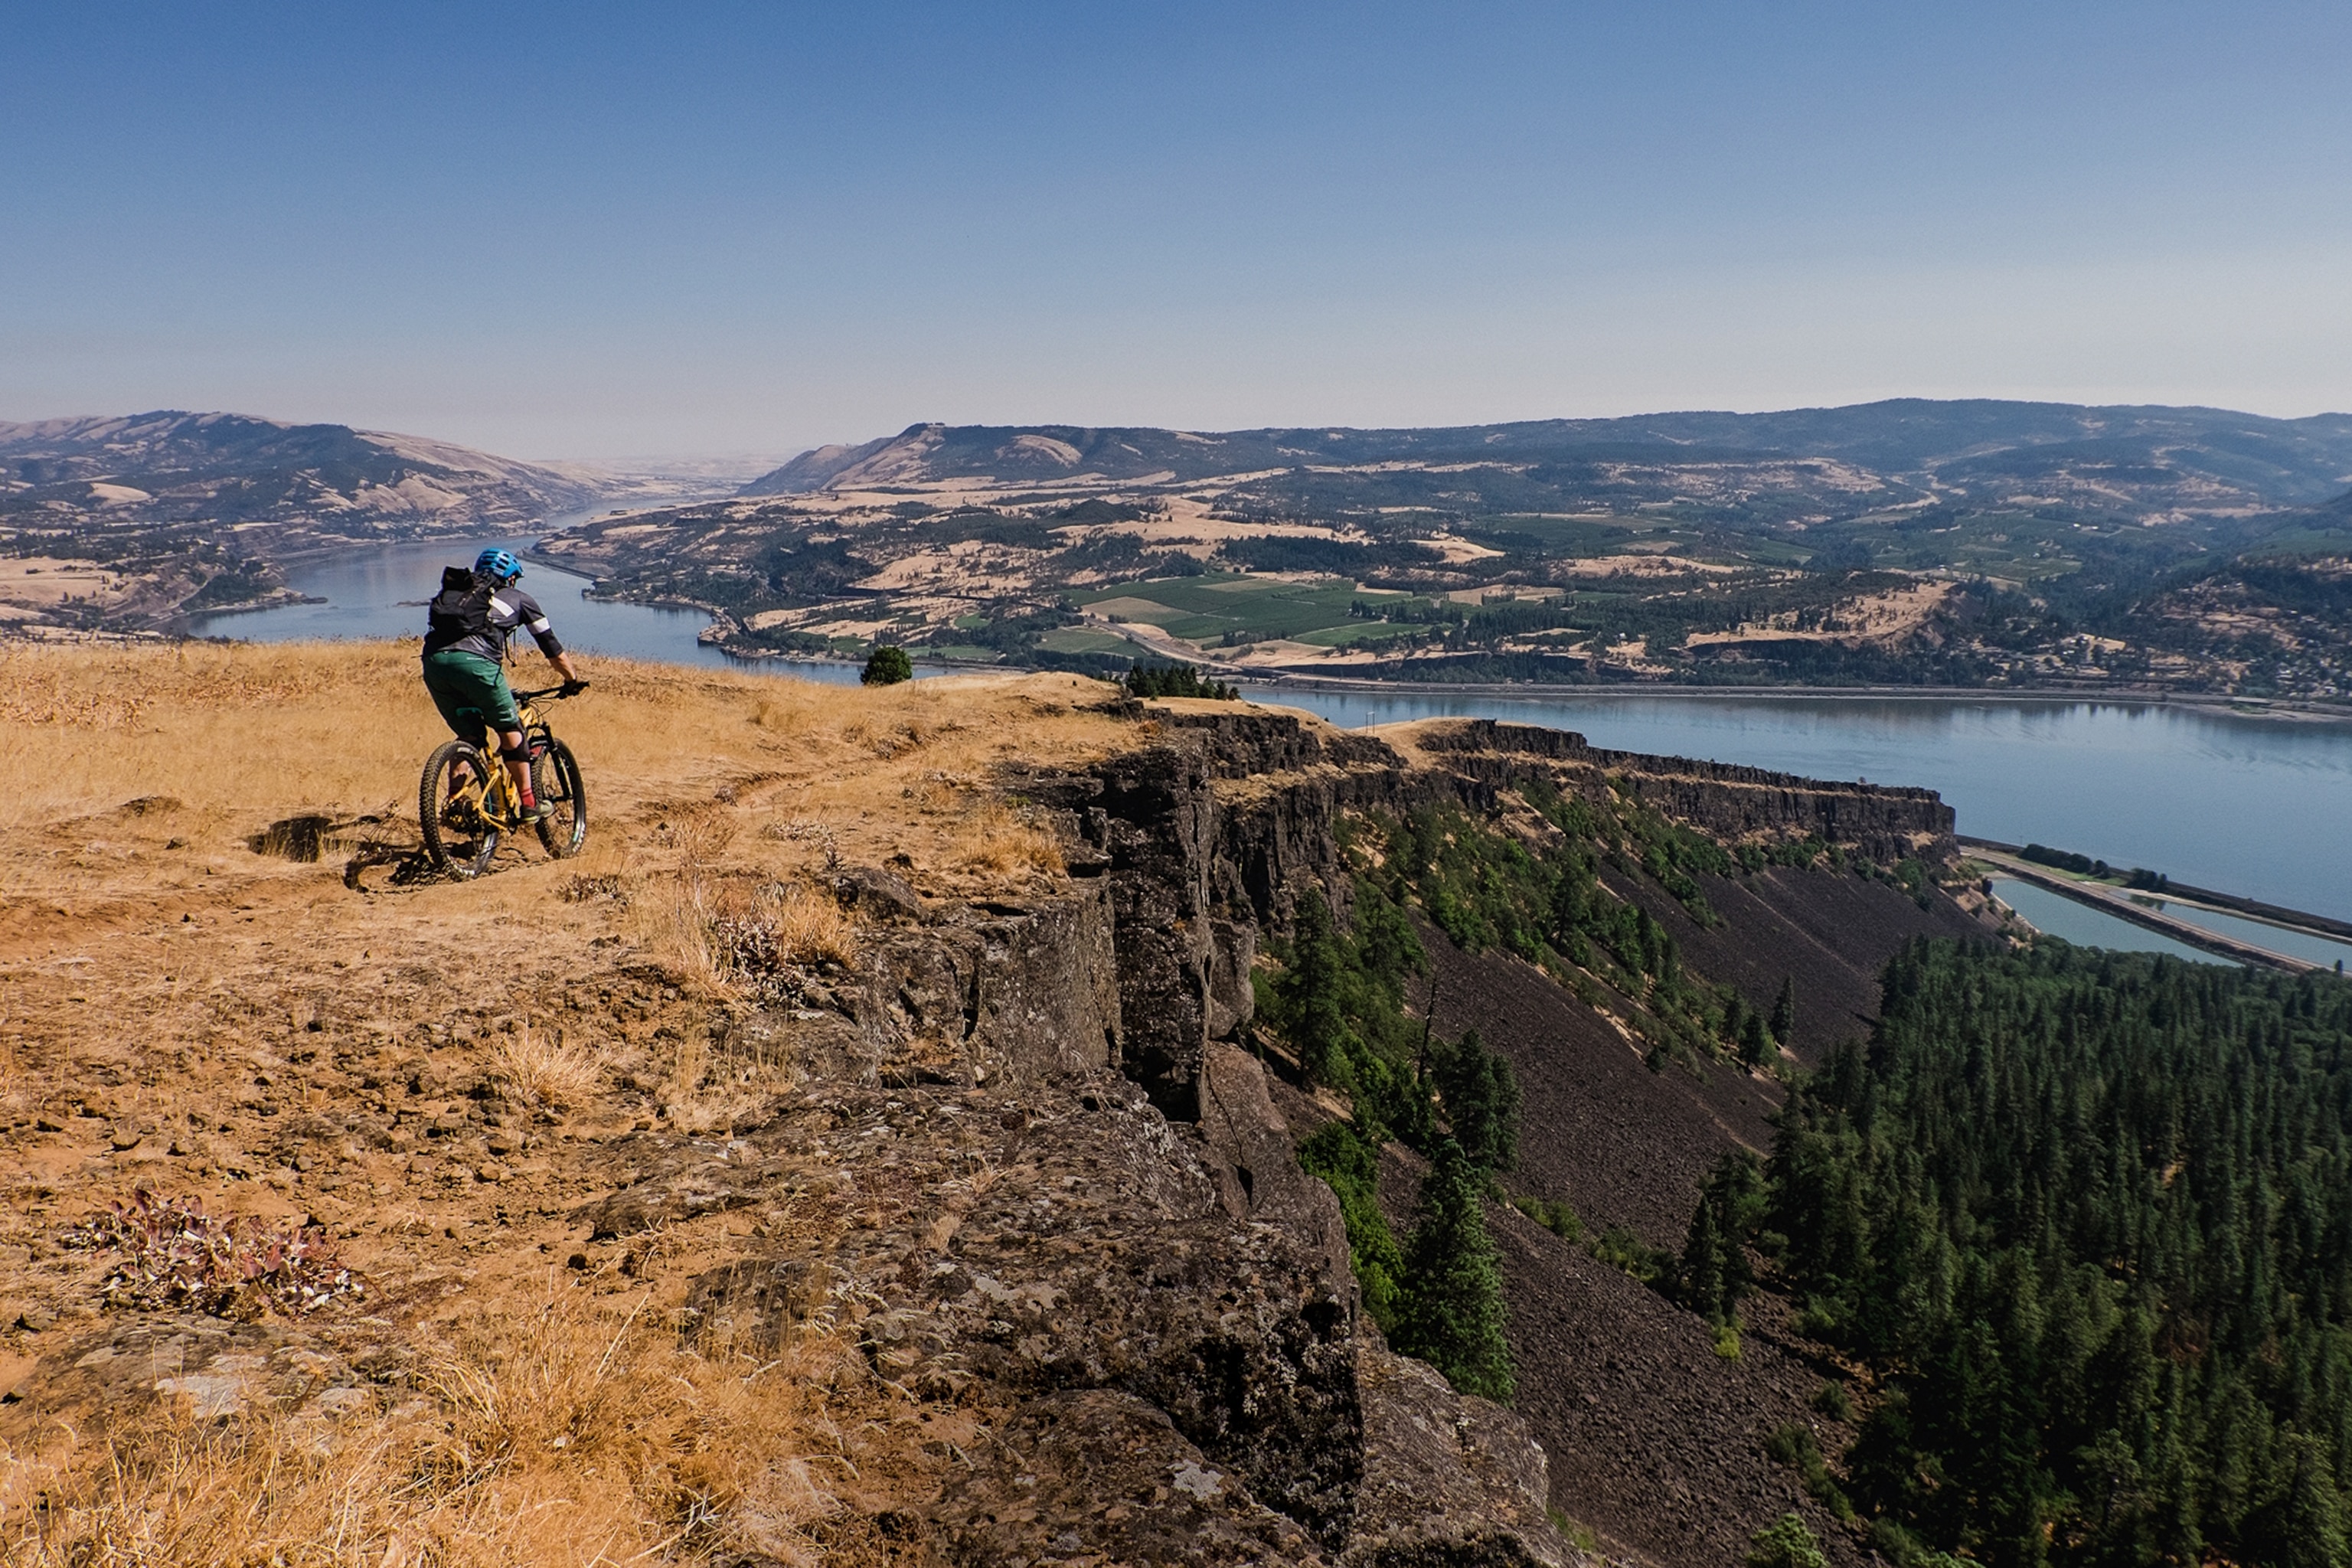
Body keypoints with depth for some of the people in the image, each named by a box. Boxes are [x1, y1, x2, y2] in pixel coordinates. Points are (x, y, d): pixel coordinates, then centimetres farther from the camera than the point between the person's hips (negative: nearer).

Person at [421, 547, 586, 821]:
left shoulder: (455, 593, 35)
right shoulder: (518, 598, 23)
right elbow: (551, 647, 27)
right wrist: (573, 680, 41)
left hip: (433, 660, 4)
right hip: (473, 661, -4)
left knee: (468, 735, 22)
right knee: (510, 730, 12)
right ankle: (529, 806, 14)